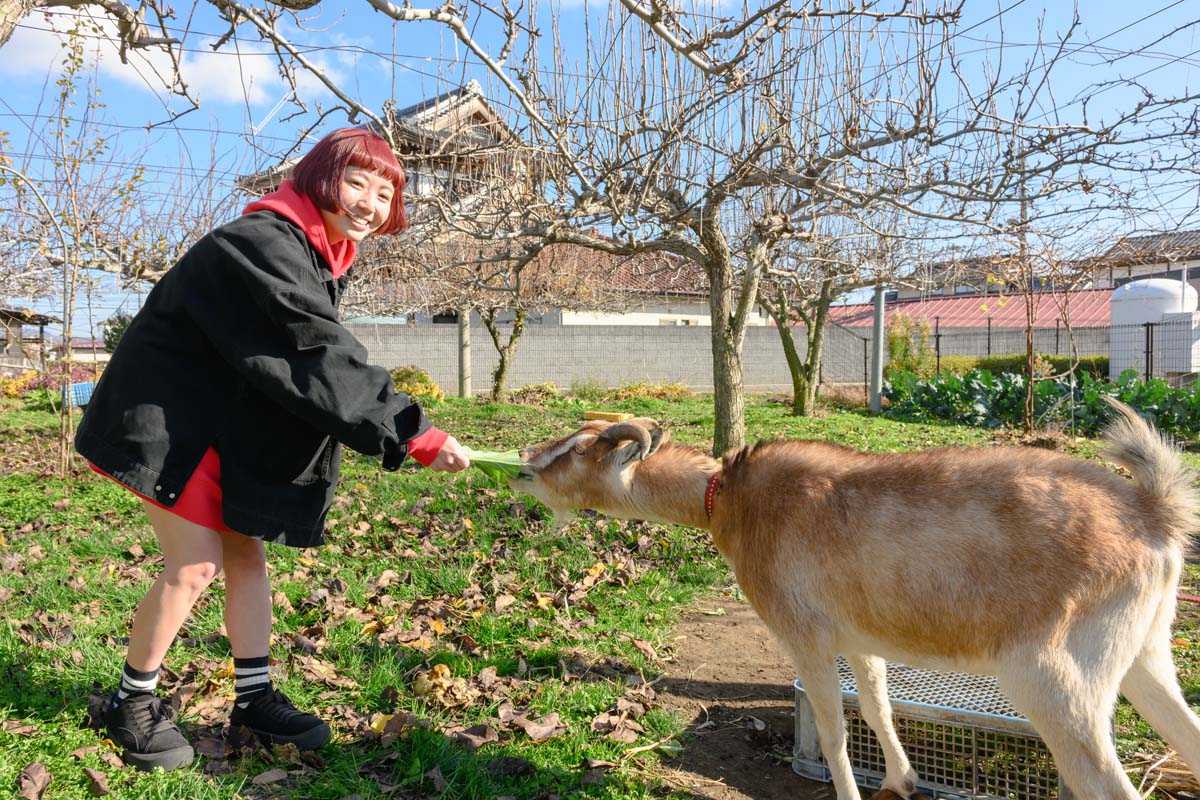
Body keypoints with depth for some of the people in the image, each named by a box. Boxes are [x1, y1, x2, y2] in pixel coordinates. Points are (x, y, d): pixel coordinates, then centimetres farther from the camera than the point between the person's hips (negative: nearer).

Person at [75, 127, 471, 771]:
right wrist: (414, 435, -34)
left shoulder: (326, 254, 6)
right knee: (195, 564, -6)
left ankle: (253, 698, 20)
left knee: (246, 555, 9)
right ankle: (132, 704, 16)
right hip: (173, 418, -9)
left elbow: (318, 353, 9)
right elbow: (320, 360, -33)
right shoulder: (264, 244, -25)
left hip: (237, 424, 9)